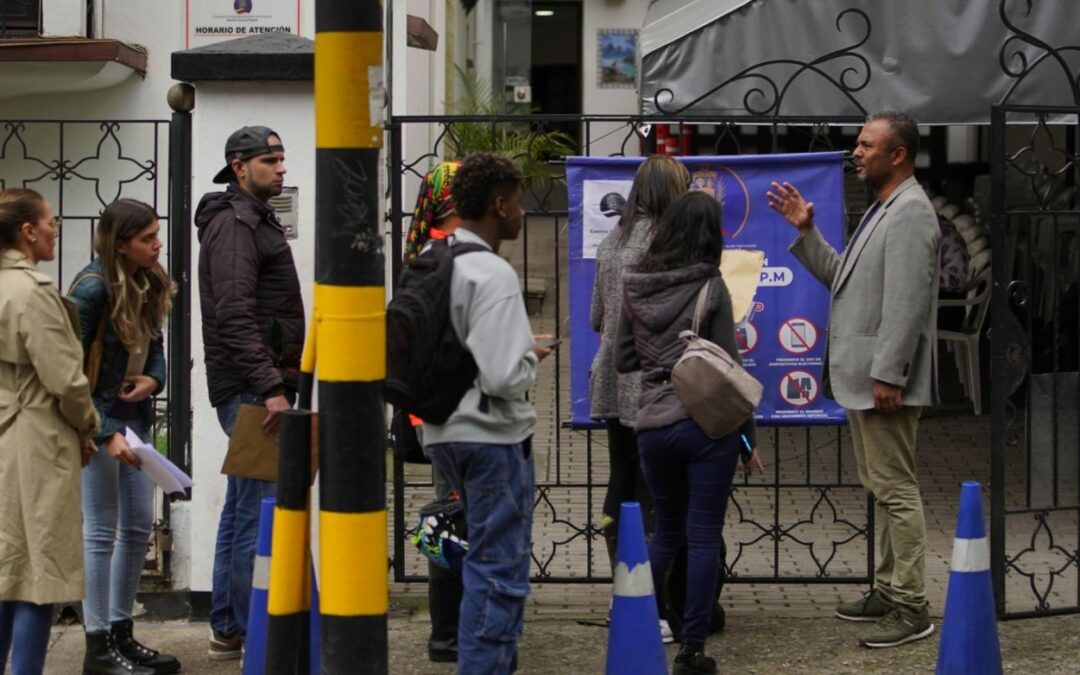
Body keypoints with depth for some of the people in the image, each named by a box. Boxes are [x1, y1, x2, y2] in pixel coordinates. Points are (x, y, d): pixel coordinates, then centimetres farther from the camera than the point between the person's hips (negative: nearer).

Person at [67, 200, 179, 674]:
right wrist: (106, 434, -25)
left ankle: (121, 634, 22)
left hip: (136, 417, 8)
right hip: (98, 420, -8)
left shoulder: (150, 285, 3)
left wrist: (154, 379, -5)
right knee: (102, 531, -3)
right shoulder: (93, 289, -19)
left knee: (139, 527, 11)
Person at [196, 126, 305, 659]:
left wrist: (280, 381, 19)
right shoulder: (233, 223, -12)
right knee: (261, 508, -11)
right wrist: (270, 387, -26)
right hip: (249, 389, -11)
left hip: (254, 389, 11)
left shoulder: (255, 220, 21)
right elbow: (234, 315, -22)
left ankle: (228, 629, 19)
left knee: (243, 508, 13)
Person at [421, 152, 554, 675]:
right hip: (492, 435, -9)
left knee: (486, 558, 22)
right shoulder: (494, 275, -19)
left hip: (442, 431, 9)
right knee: (498, 569, -1)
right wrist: (532, 358, -4)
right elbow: (501, 377, -25)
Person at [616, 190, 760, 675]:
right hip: (707, 425, -4)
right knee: (703, 538, 3)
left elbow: (623, 360, 12)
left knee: (666, 532, 20)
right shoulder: (710, 288, -7)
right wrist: (749, 436, 3)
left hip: (653, 426, 4)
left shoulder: (635, 288, 3)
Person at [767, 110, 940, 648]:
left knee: (896, 489, -9)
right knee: (882, 488, 16)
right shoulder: (882, 210, 17)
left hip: (885, 380, -11)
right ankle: (888, 590, 25)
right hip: (861, 377, 11)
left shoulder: (910, 213, -15)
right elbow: (841, 277, 20)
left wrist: (888, 374, -25)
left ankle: (911, 608, -7)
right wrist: (806, 231, 11)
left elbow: (906, 304, -22)